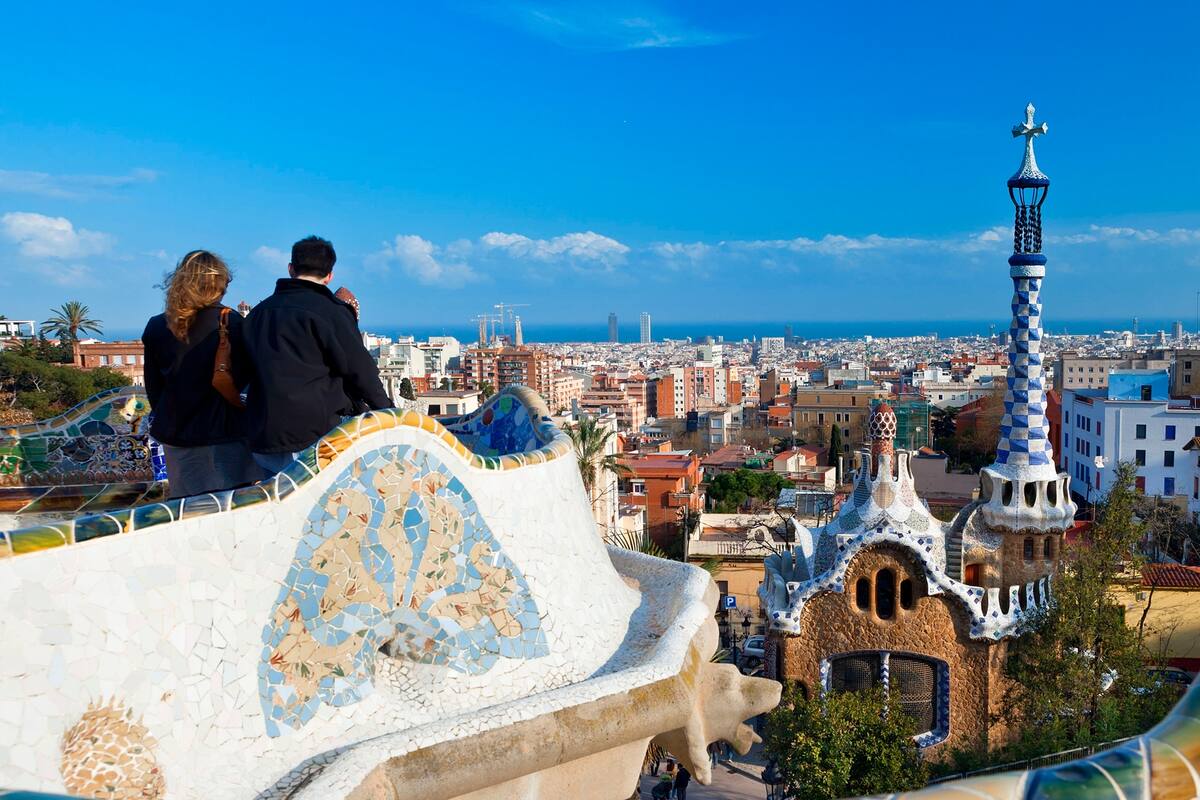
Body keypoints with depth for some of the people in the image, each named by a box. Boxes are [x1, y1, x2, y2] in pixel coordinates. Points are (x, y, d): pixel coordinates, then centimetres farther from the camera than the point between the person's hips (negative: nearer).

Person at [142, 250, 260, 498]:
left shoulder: (156, 328, -1)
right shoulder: (232, 324, -12)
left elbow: (153, 387, 7)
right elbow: (244, 377, -2)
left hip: (176, 434, 4)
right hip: (224, 432, -3)